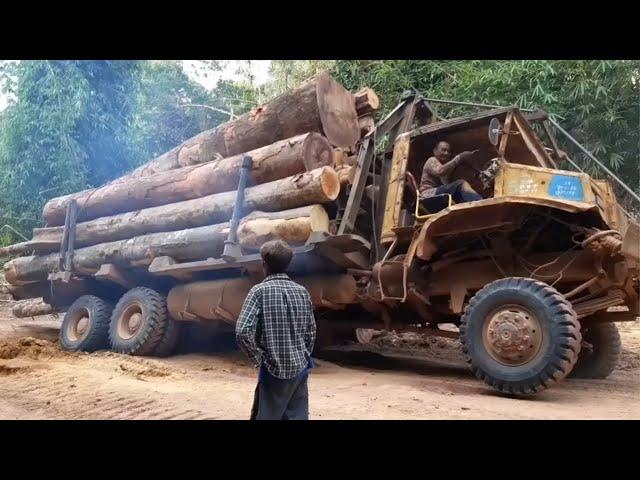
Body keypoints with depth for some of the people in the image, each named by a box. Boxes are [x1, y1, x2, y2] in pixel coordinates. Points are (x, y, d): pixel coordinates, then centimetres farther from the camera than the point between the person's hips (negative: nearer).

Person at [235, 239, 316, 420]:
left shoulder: (260, 291, -10)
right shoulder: (302, 291, 5)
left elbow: (243, 331, -20)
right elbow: (311, 331, 10)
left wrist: (258, 359, -8)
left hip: (273, 370, -4)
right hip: (300, 369, 5)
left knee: (267, 416, 7)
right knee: (298, 416, 12)